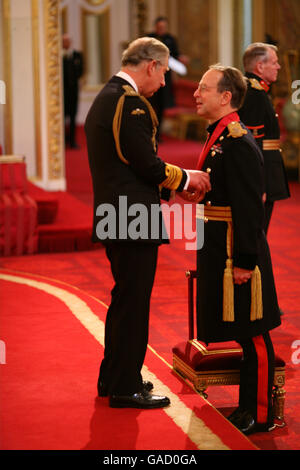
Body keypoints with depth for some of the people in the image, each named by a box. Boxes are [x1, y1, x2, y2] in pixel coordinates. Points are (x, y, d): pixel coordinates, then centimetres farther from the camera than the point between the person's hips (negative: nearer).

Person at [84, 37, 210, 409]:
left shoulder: (105, 98, 16)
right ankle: (126, 388, 7)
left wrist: (174, 182, 15)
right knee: (132, 301, -1)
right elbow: (148, 165, -20)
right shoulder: (130, 102, -17)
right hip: (133, 221, -10)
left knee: (125, 300, 20)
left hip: (113, 219, 10)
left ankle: (113, 378, 30)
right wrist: (186, 178, -3)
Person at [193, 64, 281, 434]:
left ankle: (259, 416, 9)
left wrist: (244, 261, -21)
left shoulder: (238, 143, -18)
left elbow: (249, 207, -21)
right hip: (219, 251, 10)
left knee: (252, 335, 0)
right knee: (244, 334, 16)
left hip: (237, 252, -10)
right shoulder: (218, 138, 12)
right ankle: (248, 406, 26)